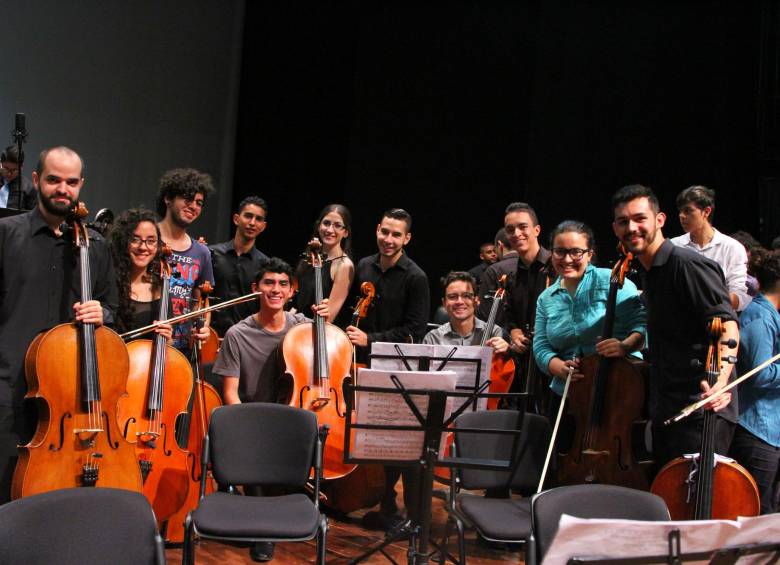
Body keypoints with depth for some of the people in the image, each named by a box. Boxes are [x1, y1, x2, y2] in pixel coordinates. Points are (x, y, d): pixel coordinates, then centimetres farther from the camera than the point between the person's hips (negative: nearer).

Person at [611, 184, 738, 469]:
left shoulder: (688, 264, -14)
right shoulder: (650, 274, 16)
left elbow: (727, 324, -24)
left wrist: (720, 380, -39)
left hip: (700, 412, -10)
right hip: (665, 412, 10)